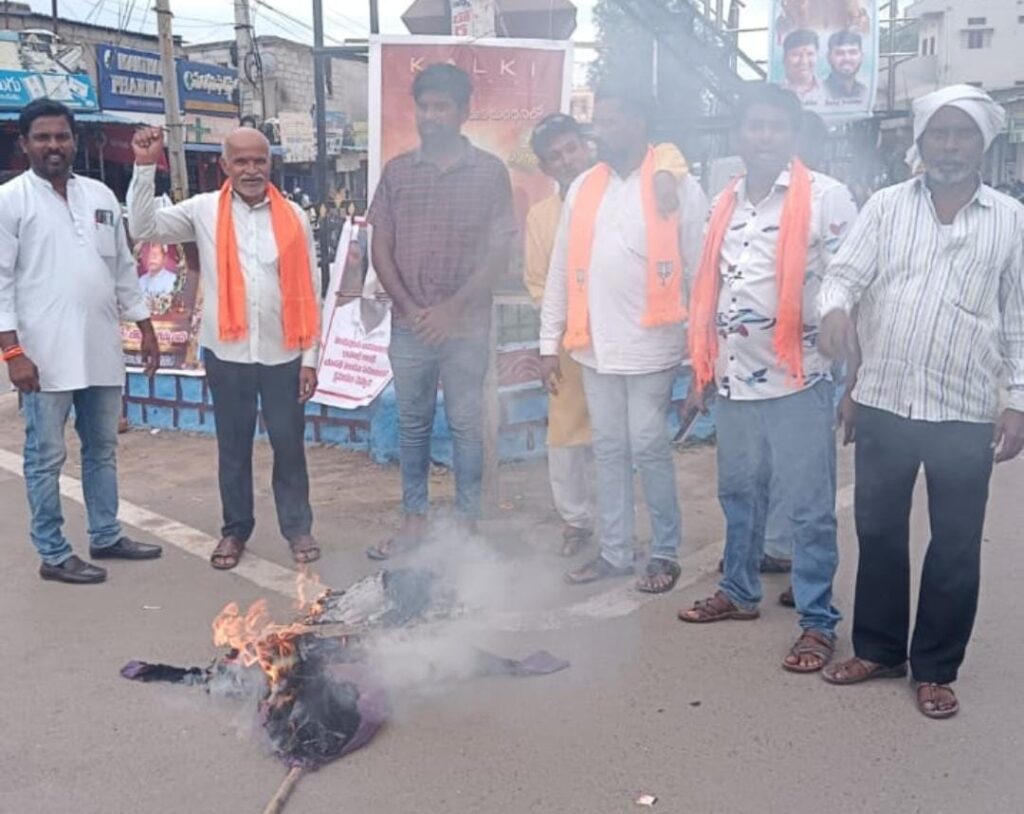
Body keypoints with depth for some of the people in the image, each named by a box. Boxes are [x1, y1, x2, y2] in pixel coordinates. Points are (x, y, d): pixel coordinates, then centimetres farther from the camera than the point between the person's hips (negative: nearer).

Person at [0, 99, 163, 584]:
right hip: (45, 353, -5)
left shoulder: (100, 196, 12)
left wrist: (145, 327, 13)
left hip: (102, 349, 6)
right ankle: (53, 555, 13)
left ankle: (106, 536, 28)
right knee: (46, 457, 3)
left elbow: (123, 268, 16)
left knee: (103, 448, 15)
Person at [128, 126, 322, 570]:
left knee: (289, 443, 7)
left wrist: (310, 356, 1)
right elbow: (144, 227, -4)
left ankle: (298, 527, 21)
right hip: (226, 353, 0)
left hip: (283, 353, 0)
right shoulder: (204, 210, 2)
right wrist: (145, 168, -13)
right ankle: (235, 529, 24)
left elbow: (309, 292, 3)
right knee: (233, 446, 11)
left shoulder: (293, 217, 2)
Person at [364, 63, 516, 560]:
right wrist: (409, 309, -5)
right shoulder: (397, 171, 7)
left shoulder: (489, 172, -1)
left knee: (466, 425, 5)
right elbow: (380, 248, 6)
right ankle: (414, 521, 22)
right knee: (412, 425, 11)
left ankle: (466, 524, 16)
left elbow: (499, 254, -5)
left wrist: (452, 309, -12)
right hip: (409, 326, 3)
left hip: (466, 326, -3)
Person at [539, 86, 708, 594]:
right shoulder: (583, 188, 8)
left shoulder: (678, 187, -5)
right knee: (609, 450, 12)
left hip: (650, 346, -5)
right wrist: (549, 344, 7)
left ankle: (665, 553, 18)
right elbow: (561, 271, 9)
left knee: (649, 449, 2)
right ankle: (614, 552, 23)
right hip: (594, 346, 5)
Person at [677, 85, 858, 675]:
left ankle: (819, 623, 12)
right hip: (734, 379, 6)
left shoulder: (827, 198, -7)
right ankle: (739, 592, 35)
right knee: (739, 495, 18)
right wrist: (702, 372, 16)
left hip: (798, 380, -6)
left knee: (809, 508, 1)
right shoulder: (724, 205, 12)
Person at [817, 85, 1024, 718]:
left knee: (956, 546, 7)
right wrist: (835, 306, -25)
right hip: (883, 403, 1)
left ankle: (936, 668, 22)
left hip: (966, 413, 0)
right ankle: (878, 649, 28)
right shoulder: (886, 205, 5)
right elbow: (845, 273, -1)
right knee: (879, 533, 11)